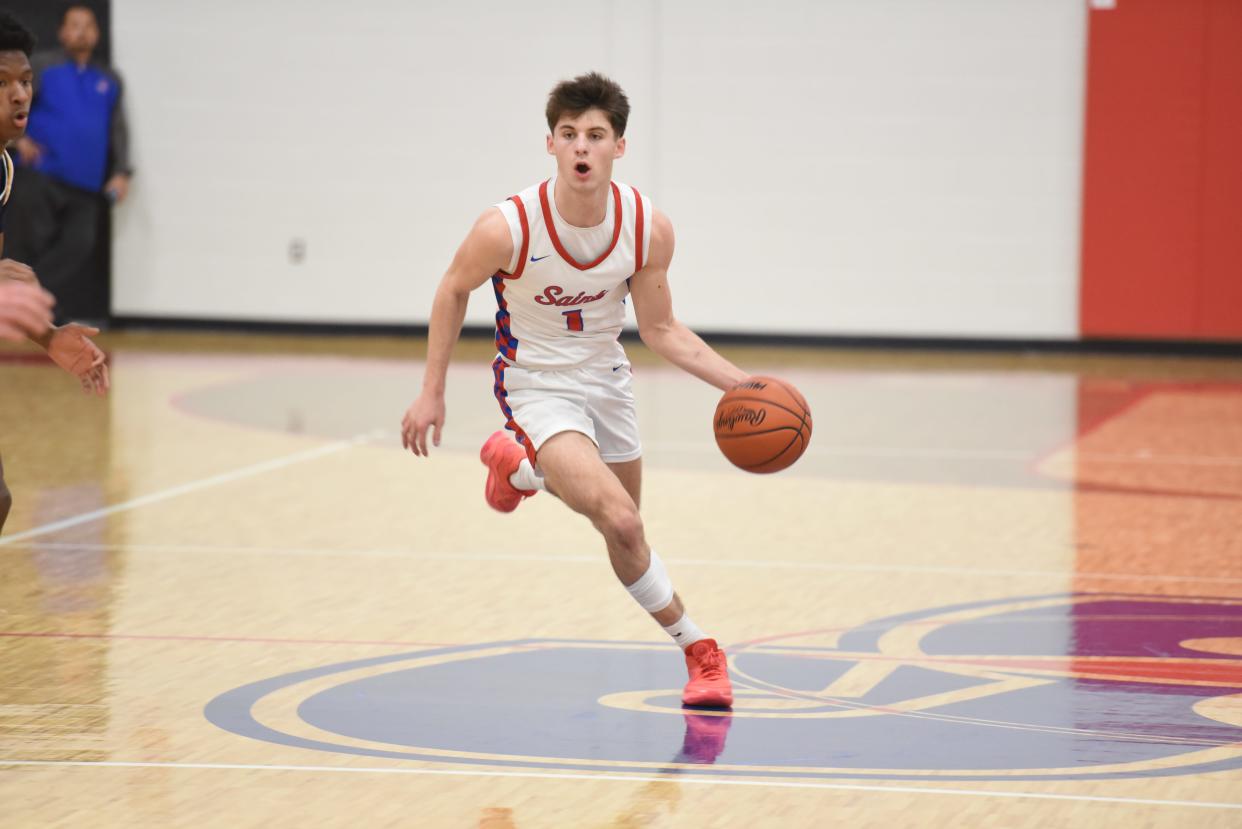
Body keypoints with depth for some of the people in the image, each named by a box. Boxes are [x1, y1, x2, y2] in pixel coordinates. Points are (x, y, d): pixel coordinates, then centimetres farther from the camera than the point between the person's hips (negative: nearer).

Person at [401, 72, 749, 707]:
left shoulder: (649, 228, -17)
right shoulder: (508, 228, -26)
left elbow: (660, 330, -4)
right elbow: (453, 291, -7)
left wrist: (737, 383, -15)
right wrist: (431, 393, -4)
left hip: (605, 379, 5)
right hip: (537, 386, -5)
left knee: (624, 541, 19)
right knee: (622, 523, -24)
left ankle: (518, 466, 44)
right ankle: (698, 649, -3)